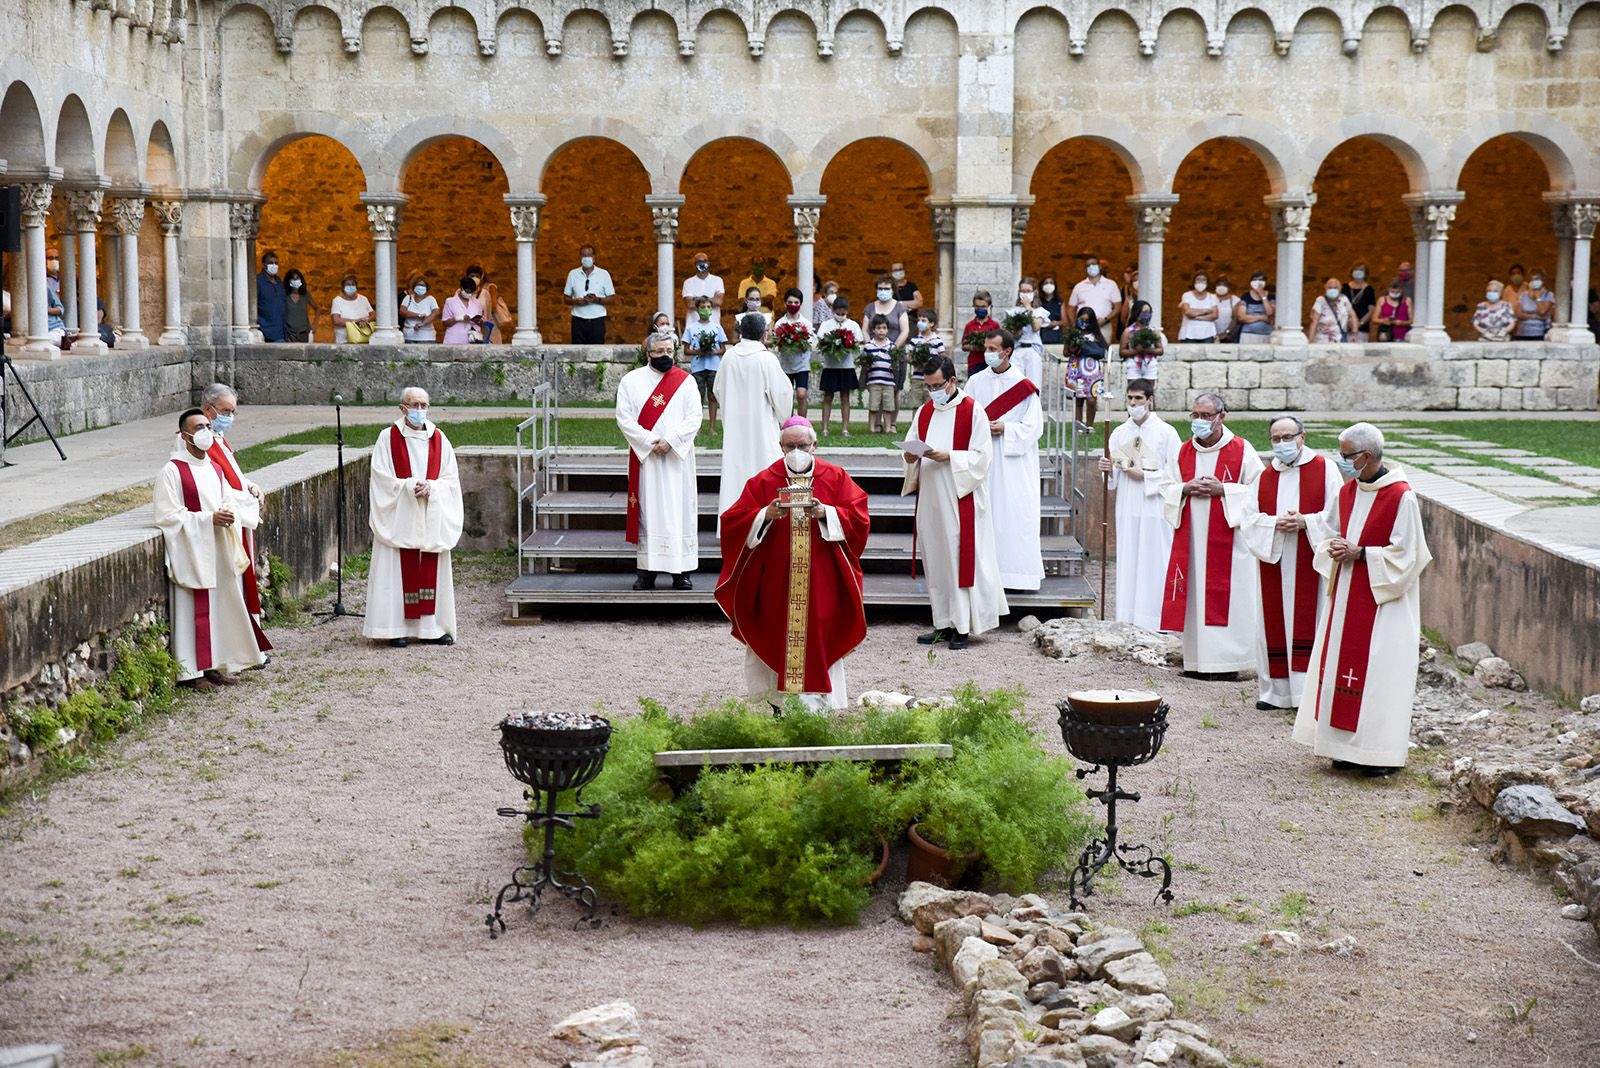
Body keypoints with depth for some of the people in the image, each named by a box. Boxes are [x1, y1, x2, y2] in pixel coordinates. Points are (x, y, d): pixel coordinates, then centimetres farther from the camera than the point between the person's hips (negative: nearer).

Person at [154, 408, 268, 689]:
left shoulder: (214, 468, 11)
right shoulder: (172, 471, -12)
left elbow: (229, 499, 19)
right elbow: (168, 516, -16)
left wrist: (230, 513, -6)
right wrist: (209, 519, -21)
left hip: (220, 551, 7)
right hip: (192, 552, -7)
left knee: (220, 606, 10)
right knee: (195, 610, -4)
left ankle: (213, 664, 20)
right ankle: (191, 671, 2)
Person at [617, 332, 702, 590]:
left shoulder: (685, 381, 6)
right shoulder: (631, 381, 4)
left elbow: (694, 418, -2)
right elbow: (624, 418, -3)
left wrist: (670, 441, -14)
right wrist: (650, 442, -14)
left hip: (677, 457, 1)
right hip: (645, 456, -1)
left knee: (679, 508, -1)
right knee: (647, 510, -1)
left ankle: (681, 571, 2)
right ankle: (647, 571, 2)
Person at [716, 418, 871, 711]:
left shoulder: (836, 477, 5)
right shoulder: (764, 480, 3)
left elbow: (858, 518, -1)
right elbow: (733, 521, -1)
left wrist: (826, 512, -17)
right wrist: (766, 515, -18)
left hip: (822, 579, 0)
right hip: (775, 579, 0)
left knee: (820, 636, -4)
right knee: (776, 638, 1)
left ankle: (817, 703, 2)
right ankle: (776, 698, 12)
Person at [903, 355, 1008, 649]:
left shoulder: (972, 411, -5)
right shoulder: (924, 412, 14)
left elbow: (981, 455, -10)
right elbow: (911, 447, 15)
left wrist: (948, 456, -21)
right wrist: (911, 457, -7)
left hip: (960, 499, -6)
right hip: (930, 498, 6)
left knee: (960, 558, -5)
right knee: (935, 560, 7)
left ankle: (963, 627, -1)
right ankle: (944, 624, 13)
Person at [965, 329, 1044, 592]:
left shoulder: (1023, 385, -2)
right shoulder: (976, 382, 7)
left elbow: (1034, 427, -3)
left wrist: (1004, 429, -14)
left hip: (1013, 461, -3)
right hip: (982, 459, 3)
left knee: (1014, 514, -4)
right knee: (983, 514, 1)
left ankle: (1015, 574, 1)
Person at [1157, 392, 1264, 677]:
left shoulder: (1241, 451, -3)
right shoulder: (1183, 452, 10)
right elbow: (1166, 486, 14)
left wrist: (1222, 490, -14)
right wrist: (1186, 489, -7)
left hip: (1228, 535, -4)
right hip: (1191, 536, 4)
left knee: (1226, 597, -5)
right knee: (1194, 595, 4)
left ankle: (1227, 659, 0)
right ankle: (1196, 660, 10)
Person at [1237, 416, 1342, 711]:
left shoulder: (1324, 470, 0)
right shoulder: (1265, 477, 12)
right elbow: (1249, 517, 5)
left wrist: (1305, 521, -18)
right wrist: (1276, 523, -13)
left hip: (1310, 563, -4)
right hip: (1274, 563, 4)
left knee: (1307, 624, -4)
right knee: (1274, 624, 6)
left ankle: (1309, 690, -1)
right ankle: (1275, 690, 14)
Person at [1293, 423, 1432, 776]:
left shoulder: (1401, 497, -15)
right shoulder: (1346, 492, 7)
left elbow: (1404, 555, -15)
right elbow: (1326, 528, 18)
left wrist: (1360, 553, -18)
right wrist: (1333, 548, -3)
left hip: (1383, 601, -7)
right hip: (1346, 596, 8)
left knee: (1380, 672, -5)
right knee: (1342, 664, 8)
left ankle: (1383, 752, 3)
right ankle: (1348, 747, 17)